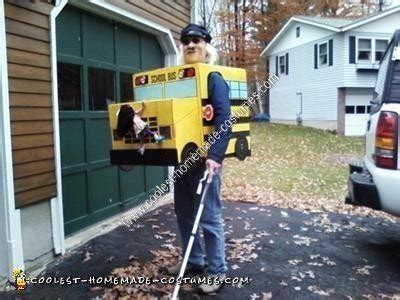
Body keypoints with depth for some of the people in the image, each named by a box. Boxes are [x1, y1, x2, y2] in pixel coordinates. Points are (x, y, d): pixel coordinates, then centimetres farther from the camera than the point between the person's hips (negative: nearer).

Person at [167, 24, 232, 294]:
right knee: (184, 213, 16)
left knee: (208, 217, 0)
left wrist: (215, 156, -30)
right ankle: (194, 261, 33)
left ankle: (217, 271, 15)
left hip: (204, 158, -8)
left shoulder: (214, 79, -8)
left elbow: (223, 120, -19)